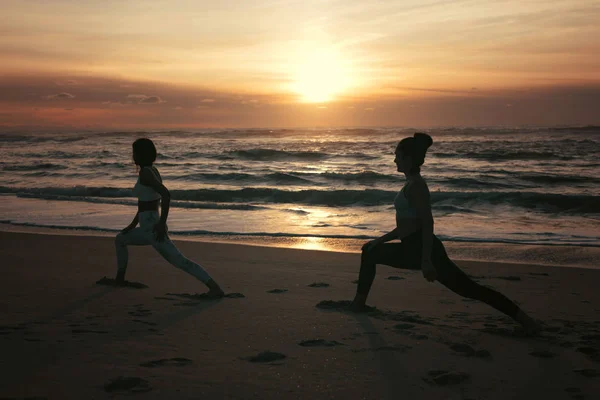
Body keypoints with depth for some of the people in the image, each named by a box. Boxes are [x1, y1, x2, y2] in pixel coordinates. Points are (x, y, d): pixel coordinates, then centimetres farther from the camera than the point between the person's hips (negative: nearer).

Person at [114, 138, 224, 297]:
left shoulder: (145, 172, -16)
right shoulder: (153, 171, 14)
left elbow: (166, 195, -29)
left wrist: (162, 223, -27)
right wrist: (133, 224, 29)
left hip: (153, 229, -10)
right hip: (150, 228, 10)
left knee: (180, 262, -14)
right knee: (119, 240, 26)